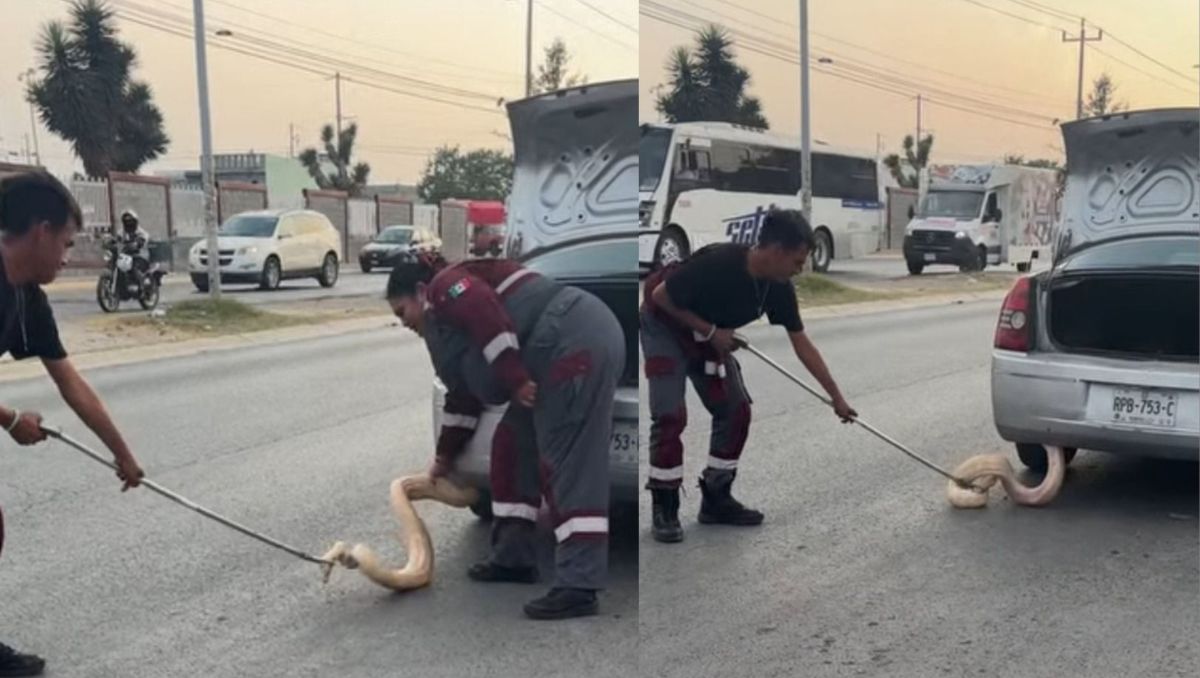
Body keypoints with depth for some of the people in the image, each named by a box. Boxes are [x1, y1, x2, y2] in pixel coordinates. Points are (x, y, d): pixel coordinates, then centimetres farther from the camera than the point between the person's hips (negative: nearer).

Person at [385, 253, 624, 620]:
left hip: (577, 342, -11)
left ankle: (577, 587, -14)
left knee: (567, 465, -13)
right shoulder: (445, 319, 31)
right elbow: (464, 394, 38)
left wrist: (514, 379, -17)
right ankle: (514, 556, 23)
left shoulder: (446, 285, 3)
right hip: (569, 349, 11)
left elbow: (490, 318, -18)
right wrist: (445, 455, 45)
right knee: (513, 443, 17)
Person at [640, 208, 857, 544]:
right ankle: (664, 508, -3)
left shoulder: (778, 287, -13)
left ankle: (716, 498, 12)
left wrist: (837, 398, -4)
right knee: (670, 415, -16)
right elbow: (660, 295, -24)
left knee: (736, 410, -1)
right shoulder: (717, 263, -35)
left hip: (708, 336, 7)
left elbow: (802, 344, -5)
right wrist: (710, 331, -23)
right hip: (665, 327, -7)